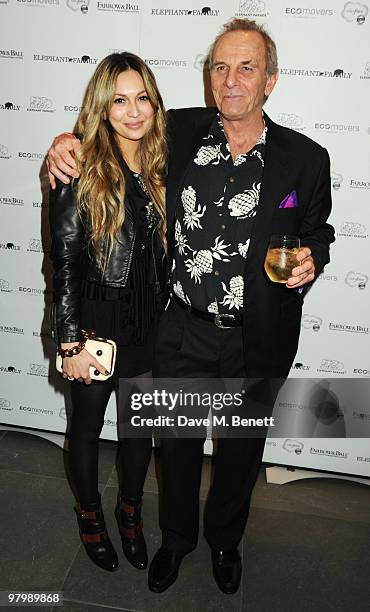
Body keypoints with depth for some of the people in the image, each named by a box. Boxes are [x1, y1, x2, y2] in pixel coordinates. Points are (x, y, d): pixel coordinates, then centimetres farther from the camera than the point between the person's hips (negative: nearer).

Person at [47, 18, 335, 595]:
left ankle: (225, 539, 51)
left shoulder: (305, 158, -5)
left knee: (241, 447, 21)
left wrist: (311, 259, -15)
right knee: (177, 443, 19)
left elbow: (317, 230, 8)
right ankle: (177, 536, 50)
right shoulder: (179, 131, -3)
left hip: (258, 340, 0)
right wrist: (68, 143, -6)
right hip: (182, 331, 1)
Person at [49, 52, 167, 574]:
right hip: (95, 320, -4)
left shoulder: (161, 167, 1)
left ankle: (130, 512, 45)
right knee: (88, 423, 17)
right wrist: (70, 344, -12)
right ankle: (90, 513, 45)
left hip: (149, 323, 4)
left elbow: (165, 252, 7)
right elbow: (64, 264, -11)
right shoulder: (80, 174, -12)